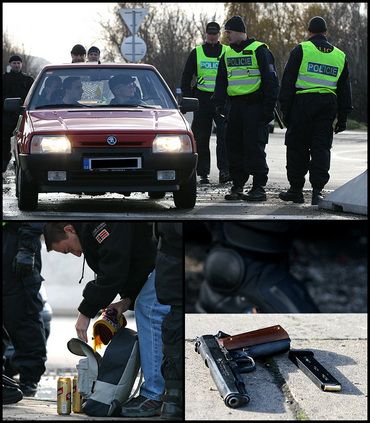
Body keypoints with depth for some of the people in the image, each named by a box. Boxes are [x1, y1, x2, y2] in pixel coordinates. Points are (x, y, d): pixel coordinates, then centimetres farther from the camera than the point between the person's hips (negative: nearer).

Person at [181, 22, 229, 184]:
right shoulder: (196, 53, 10)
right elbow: (186, 78, 12)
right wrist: (188, 99, 2)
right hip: (202, 98, 1)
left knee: (225, 135, -14)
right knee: (201, 139, 2)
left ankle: (224, 170, -12)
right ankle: (203, 173, 9)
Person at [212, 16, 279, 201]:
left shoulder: (259, 50, -6)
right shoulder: (227, 54, 15)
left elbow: (270, 80, -8)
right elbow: (221, 80, 18)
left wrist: (268, 107, -13)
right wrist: (219, 102, 3)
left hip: (255, 107, -7)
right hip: (236, 106, 7)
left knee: (255, 148, -8)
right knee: (234, 147, 6)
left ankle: (259, 188, -4)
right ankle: (237, 186, 14)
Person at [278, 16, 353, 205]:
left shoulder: (301, 50, 2)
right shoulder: (340, 56, 15)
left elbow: (288, 82, -2)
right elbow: (345, 90, 17)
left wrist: (285, 108, 1)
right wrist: (342, 118, 20)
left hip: (303, 103, -3)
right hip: (329, 104, 3)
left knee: (297, 147, 5)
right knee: (321, 149, 4)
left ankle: (296, 190, 10)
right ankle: (317, 191, -5)